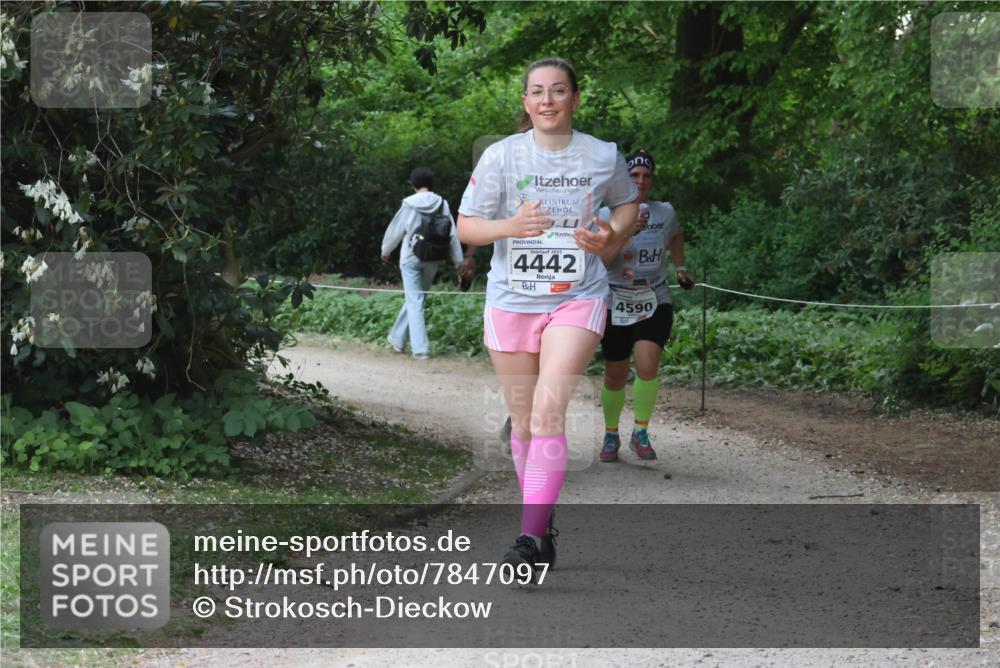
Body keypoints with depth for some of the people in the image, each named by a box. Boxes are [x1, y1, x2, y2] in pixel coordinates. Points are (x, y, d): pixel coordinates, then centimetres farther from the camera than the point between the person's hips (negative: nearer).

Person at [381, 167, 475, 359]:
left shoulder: (409, 205, -8)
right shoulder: (442, 204, -3)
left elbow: (395, 230, 1)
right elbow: (452, 234, -1)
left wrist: (385, 251, 17)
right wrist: (460, 261, 3)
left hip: (411, 258, -3)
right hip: (433, 259, 3)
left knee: (414, 302, -2)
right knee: (415, 299, 18)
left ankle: (420, 348, -9)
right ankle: (397, 338, 30)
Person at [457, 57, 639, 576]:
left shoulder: (604, 157, 1)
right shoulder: (501, 156, -2)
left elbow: (626, 203, 20)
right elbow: (466, 225, 2)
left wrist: (611, 237, -3)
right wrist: (511, 226, -19)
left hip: (577, 299, -2)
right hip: (511, 300, 2)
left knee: (549, 408, -19)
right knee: (523, 419, 8)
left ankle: (531, 536, -23)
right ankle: (542, 521, 26)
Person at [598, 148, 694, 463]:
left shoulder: (665, 212, 4)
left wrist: (680, 268, 17)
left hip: (655, 304, 1)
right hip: (616, 306, -1)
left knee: (647, 365, -20)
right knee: (615, 376, 6)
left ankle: (640, 433, -5)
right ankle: (611, 436, 28)